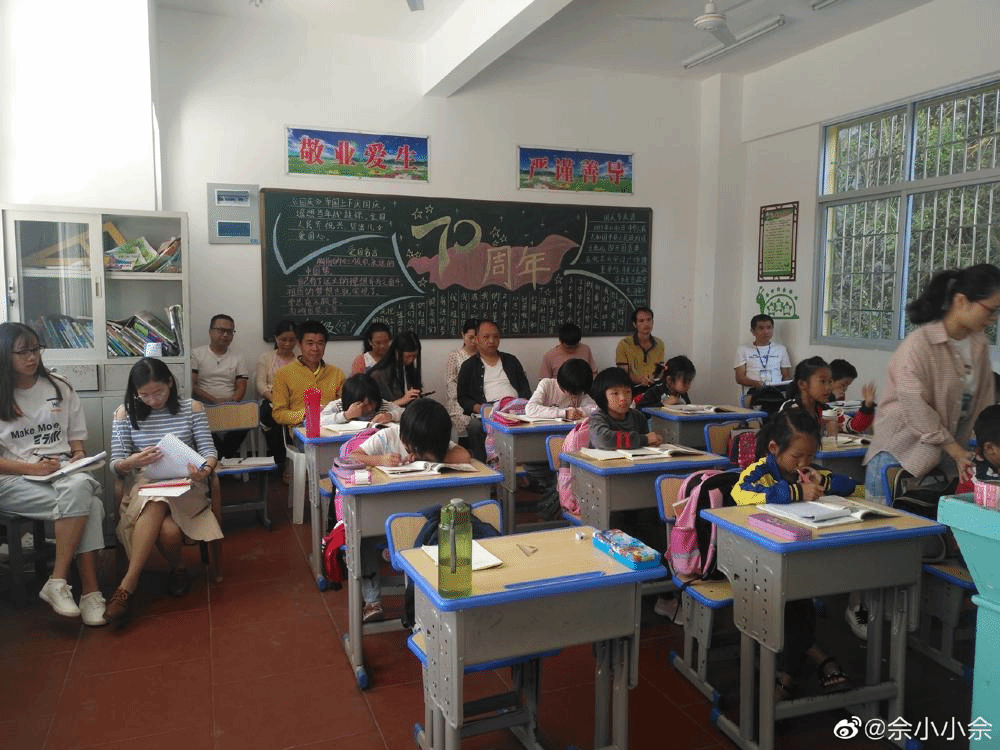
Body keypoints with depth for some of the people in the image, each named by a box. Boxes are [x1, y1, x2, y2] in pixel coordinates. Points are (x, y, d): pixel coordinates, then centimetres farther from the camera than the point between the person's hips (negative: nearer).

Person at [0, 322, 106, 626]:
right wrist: (33, 468, -16)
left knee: (80, 488, -35)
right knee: (87, 505, -33)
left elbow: (77, 441, 16)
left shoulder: (60, 389, 13)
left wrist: (78, 458, -6)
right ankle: (90, 592, -27)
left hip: (63, 473, 3)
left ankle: (57, 583, -31)